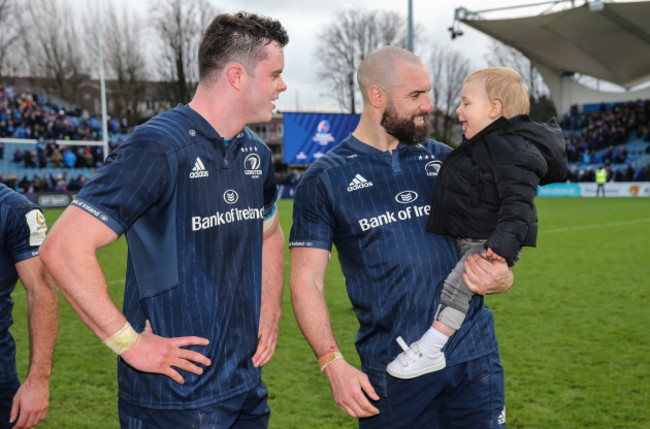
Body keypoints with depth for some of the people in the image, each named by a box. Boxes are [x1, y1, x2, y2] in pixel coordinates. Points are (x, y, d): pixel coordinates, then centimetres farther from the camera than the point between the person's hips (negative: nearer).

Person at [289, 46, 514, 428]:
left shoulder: (444, 160, 9)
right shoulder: (325, 180, -2)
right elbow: (306, 281, -4)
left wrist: (499, 277, -6)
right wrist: (333, 364, -15)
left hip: (475, 356, 3)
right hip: (392, 373, -3)